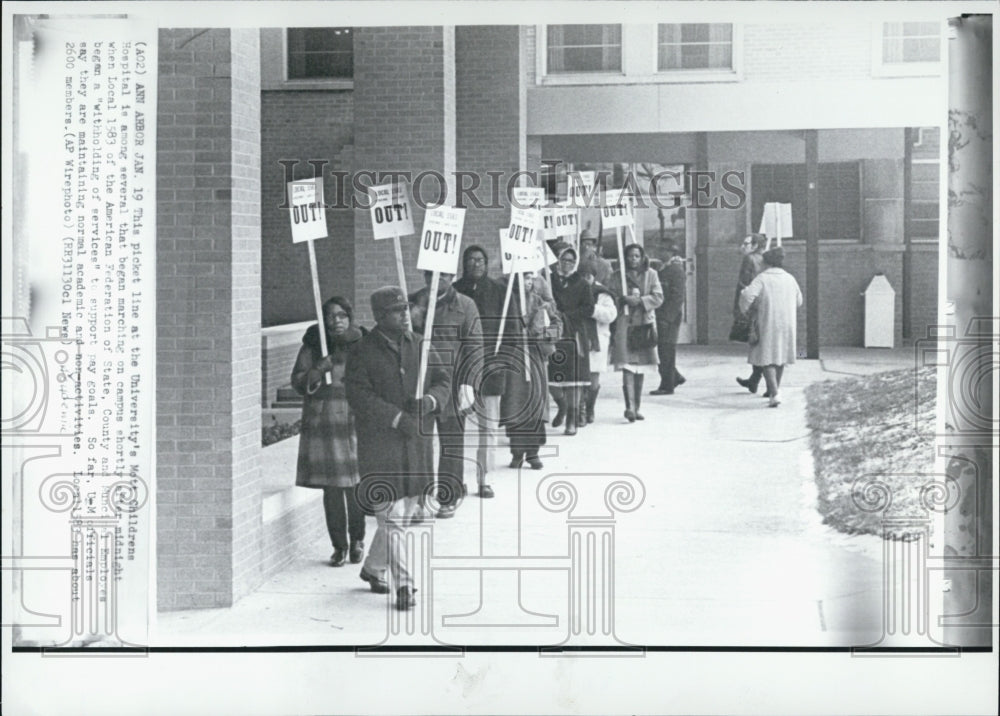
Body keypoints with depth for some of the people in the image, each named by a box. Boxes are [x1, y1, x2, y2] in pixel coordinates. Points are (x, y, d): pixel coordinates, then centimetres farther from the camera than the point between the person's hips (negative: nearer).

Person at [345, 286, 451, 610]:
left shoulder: (420, 346, 10)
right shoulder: (363, 352, -6)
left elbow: (443, 381, 12)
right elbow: (358, 395, -14)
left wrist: (429, 401, -10)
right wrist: (397, 418, -20)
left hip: (418, 442, 6)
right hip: (379, 443, -6)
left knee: (402, 514, 15)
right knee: (391, 516, -9)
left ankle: (373, 568, 35)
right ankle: (403, 585, -7)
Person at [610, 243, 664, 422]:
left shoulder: (651, 274, 8)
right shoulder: (618, 275, 6)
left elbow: (658, 297, 1)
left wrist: (640, 301, -14)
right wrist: (624, 299, -16)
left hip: (645, 324, 2)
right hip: (624, 322, -2)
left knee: (641, 369, 8)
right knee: (627, 367, -14)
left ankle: (637, 408, 17)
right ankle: (630, 406, -22)